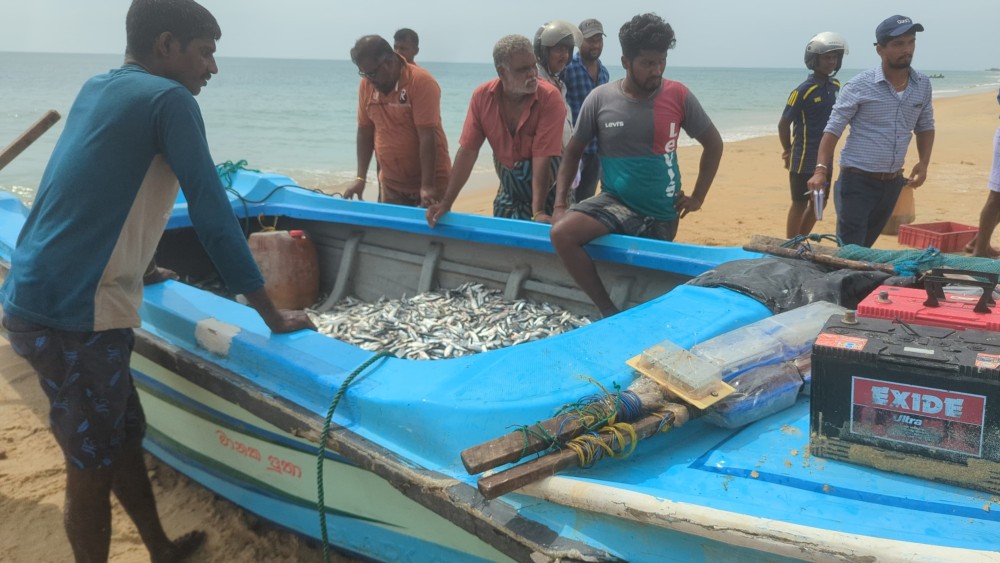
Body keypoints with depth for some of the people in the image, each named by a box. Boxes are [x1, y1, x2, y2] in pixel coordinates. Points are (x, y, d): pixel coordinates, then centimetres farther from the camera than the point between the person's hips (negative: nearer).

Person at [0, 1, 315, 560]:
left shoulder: (96, 89, 15)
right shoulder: (169, 99, -11)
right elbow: (212, 215, -14)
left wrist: (138, 268, 40)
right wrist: (272, 314, -8)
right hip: (75, 315, -9)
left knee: (123, 436, 21)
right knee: (92, 465, 4)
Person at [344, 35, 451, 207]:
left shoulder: (421, 83, -15)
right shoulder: (366, 85, 1)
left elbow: (427, 138, -20)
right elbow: (365, 132, 8)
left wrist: (427, 186, -23)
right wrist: (361, 177, 2)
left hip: (428, 185, -5)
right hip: (390, 185, 5)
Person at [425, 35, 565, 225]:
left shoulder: (550, 98, -22)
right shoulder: (482, 96, -11)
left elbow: (543, 158, -26)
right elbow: (467, 151, -8)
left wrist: (538, 212, -32)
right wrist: (446, 202, -12)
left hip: (545, 187, -3)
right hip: (508, 189, 4)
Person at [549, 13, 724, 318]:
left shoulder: (678, 96, -8)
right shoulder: (600, 99, -8)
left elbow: (713, 143, 5)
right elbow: (573, 152, 1)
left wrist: (698, 197, 0)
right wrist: (559, 204, -8)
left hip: (662, 213, 1)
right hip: (615, 202, -1)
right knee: (562, 234, -27)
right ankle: (608, 311, -18)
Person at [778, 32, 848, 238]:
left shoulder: (836, 86, 4)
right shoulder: (803, 90, -15)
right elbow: (783, 123, -10)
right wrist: (788, 151, 0)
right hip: (805, 157, -7)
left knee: (820, 202, 13)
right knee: (800, 204, 1)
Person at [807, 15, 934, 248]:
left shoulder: (923, 86, 5)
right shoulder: (859, 86, -11)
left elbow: (925, 127, 18)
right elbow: (833, 129, -11)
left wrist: (924, 162, 3)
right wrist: (821, 170, -22)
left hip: (893, 183, 5)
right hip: (857, 181, -5)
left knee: (865, 246, 15)